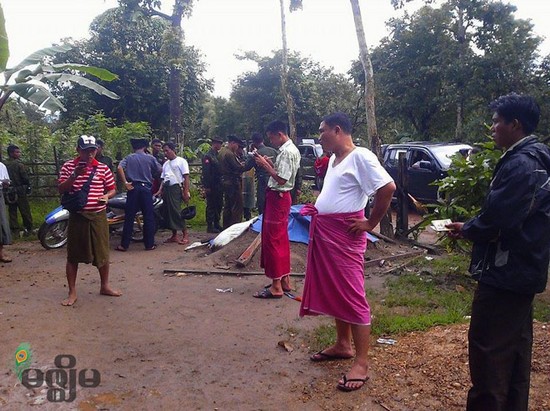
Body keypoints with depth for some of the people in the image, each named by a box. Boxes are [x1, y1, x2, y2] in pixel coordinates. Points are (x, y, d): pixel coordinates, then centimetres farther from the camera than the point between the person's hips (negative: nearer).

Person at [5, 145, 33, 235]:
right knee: (25, 211, 2)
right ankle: (28, 228, 6)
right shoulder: (19, 164, -13)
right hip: (20, 190, -5)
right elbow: (25, 177, -13)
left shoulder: (5, 165, 3)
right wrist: (28, 187, 3)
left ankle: (14, 229, 11)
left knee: (12, 211, 10)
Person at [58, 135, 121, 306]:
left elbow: (112, 189, 11)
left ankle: (105, 286, 27)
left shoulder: (103, 168, 3)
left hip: (98, 216, 1)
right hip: (77, 216, -1)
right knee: (73, 255, 5)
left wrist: (106, 196, -11)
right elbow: (61, 189, -5)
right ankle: (72, 292, 17)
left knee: (103, 253, 8)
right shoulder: (69, 166, 0)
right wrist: (75, 175, -19)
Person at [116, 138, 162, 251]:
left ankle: (124, 244, 7)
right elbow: (159, 170, 7)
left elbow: (120, 168, -11)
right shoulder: (150, 158, 4)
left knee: (129, 217, 4)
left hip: (133, 188, 1)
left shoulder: (129, 158, 5)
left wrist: (125, 182, -8)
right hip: (146, 188, -1)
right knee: (148, 217, 5)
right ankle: (149, 244, 8)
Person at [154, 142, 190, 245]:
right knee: (167, 212, 6)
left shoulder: (181, 161, 0)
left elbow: (186, 177, -7)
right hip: (166, 189, 8)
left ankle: (185, 235, -4)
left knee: (176, 212, -13)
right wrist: (160, 191, 8)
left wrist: (186, 192, -14)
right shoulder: (165, 164, 21)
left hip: (176, 188, -7)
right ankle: (174, 236, 15)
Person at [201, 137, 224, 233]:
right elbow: (206, 172, -16)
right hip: (211, 186, -8)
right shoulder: (207, 156, -12)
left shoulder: (218, 155, 13)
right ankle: (210, 226, 7)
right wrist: (206, 187, -19)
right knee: (211, 206, 0)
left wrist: (221, 184, 12)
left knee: (219, 205, 13)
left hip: (218, 186, 8)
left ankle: (216, 224, 23)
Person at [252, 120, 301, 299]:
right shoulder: (289, 150, 14)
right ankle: (284, 280, 23)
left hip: (277, 197, -11)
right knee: (281, 239, 14)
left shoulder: (288, 152, -18)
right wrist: (270, 163, 7)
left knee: (272, 239, -6)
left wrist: (265, 164, -15)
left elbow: (281, 179, -23)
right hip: (279, 197, 11)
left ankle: (276, 286, -1)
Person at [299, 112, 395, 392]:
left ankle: (362, 363, 5)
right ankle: (343, 345, 31)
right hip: (323, 233, 10)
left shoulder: (360, 157, -14)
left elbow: (388, 187, -23)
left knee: (351, 295, -4)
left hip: (345, 235, -9)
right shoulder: (334, 159, 14)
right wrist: (316, 208, 13)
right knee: (333, 291, 16)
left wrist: (370, 223, -17)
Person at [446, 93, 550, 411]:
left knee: (488, 349, 0)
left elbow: (495, 221, -26)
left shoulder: (520, 164, -22)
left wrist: (465, 229, -7)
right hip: (522, 270, 11)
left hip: (505, 272, -11)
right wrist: (473, 227, 6)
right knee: (515, 347, 21)